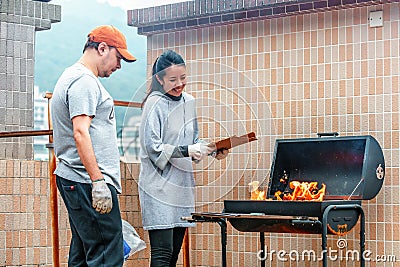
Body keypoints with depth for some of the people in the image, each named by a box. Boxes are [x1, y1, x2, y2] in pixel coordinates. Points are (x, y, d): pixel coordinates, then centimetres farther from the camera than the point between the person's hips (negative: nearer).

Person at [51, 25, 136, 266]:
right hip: (88, 182, -11)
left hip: (73, 180, 11)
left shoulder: (72, 77, 22)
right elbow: (81, 133, -21)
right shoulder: (84, 81, -11)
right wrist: (98, 181, -24)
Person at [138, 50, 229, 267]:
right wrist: (186, 150, -25)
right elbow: (152, 147, -16)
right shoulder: (155, 104, -9)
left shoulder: (189, 102, 13)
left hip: (182, 184, 7)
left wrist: (212, 149, 5)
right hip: (159, 185, -7)